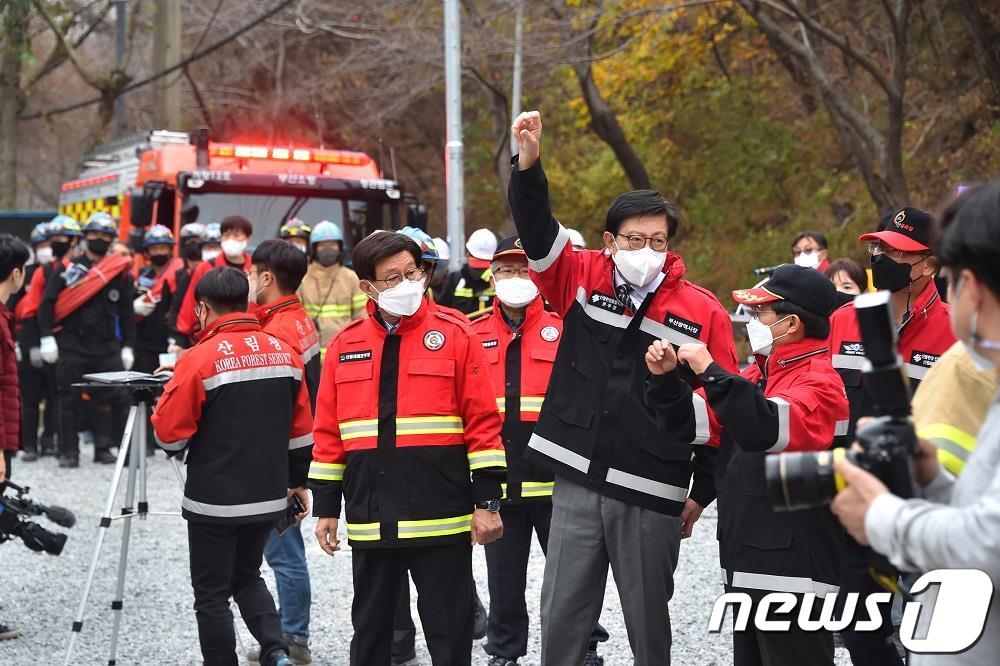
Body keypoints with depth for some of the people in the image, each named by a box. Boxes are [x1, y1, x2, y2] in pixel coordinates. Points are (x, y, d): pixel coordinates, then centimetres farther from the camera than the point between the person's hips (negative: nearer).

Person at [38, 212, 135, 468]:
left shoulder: (121, 273, 8)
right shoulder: (70, 269, 2)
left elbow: (127, 313, 13)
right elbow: (48, 303, -1)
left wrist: (128, 347, 8)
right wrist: (47, 337, -10)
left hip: (107, 346, 2)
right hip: (72, 345, -2)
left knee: (106, 398, 4)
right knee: (70, 398, 0)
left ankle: (103, 448, 15)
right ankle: (68, 451, 6)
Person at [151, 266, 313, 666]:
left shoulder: (200, 359, -16)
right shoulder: (285, 353, 1)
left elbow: (169, 435, -13)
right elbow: (301, 431, 8)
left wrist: (163, 404, 8)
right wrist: (297, 482, 20)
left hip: (214, 501, -6)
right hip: (269, 497, 6)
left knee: (212, 595, 8)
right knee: (247, 576, 23)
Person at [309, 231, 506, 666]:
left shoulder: (455, 335, -3)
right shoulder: (345, 345, 7)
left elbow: (483, 422, -4)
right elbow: (328, 432, 11)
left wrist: (488, 501, -7)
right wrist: (326, 508, 10)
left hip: (442, 516, -3)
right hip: (370, 521, 3)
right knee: (369, 631, 14)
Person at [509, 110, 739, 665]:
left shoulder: (704, 312, -3)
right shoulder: (582, 279, 2)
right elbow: (536, 229, -10)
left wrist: (705, 490, 3)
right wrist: (528, 162, -26)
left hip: (653, 494, -2)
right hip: (578, 482, 2)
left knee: (647, 620, 11)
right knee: (562, 618, 7)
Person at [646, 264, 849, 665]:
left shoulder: (820, 381, -13)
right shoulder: (758, 373, 14)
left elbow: (764, 429, -33)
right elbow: (691, 423, 14)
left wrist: (710, 370, -27)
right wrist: (666, 378, -2)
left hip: (792, 570, -9)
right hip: (748, 564, 9)